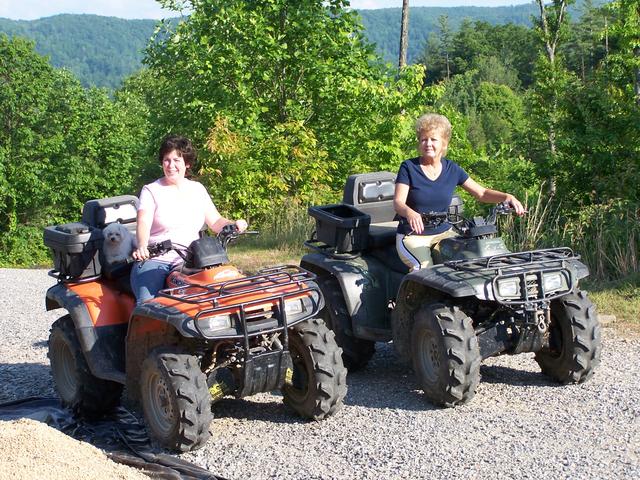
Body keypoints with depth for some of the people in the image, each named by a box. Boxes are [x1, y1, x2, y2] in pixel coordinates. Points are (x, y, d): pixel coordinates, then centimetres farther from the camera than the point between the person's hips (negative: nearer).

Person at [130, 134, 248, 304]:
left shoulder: (197, 190, 17)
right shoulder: (151, 191, 6)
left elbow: (215, 221, 15)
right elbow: (143, 223, -10)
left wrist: (234, 224, -8)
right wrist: (142, 247, -31)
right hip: (154, 260, -2)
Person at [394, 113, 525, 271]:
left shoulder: (452, 169, 6)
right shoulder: (408, 167, -5)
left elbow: (482, 193, 7)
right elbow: (398, 202, -15)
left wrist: (507, 197, -13)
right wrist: (410, 213, -39)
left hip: (443, 233, 4)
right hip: (412, 236, -4)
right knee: (425, 268, -31)